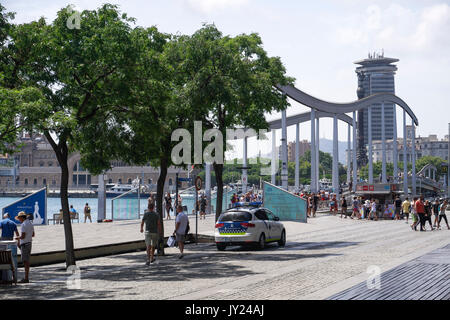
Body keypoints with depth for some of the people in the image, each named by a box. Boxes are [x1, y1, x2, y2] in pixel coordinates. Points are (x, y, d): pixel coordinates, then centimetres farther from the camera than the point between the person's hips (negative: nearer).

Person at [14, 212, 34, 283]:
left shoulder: (24, 224, -16)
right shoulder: (30, 223, 13)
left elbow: (23, 236, -20)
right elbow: (33, 234, 21)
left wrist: (18, 238, -1)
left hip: (24, 244, -9)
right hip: (29, 243, 9)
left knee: (25, 261, -8)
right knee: (27, 261, 12)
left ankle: (26, 278, -8)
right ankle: (26, 277, 16)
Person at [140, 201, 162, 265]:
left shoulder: (145, 214, -1)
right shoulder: (156, 215, -2)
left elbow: (142, 223, 6)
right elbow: (159, 224, -10)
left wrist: (141, 229, 25)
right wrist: (160, 232, -2)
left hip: (148, 232, -1)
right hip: (155, 232, 1)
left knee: (148, 246, -8)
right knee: (153, 246, 18)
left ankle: (148, 260, -22)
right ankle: (152, 258, 32)